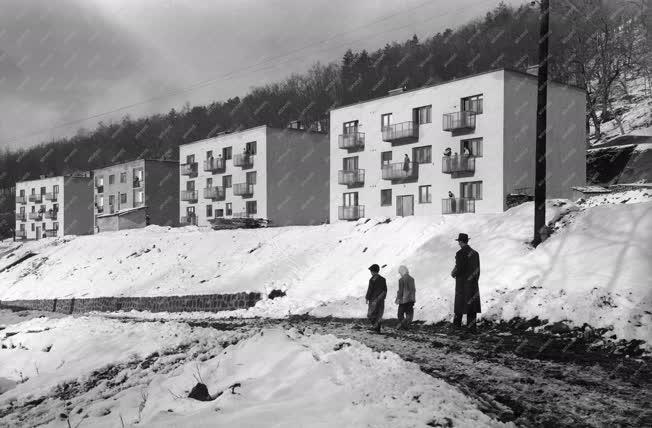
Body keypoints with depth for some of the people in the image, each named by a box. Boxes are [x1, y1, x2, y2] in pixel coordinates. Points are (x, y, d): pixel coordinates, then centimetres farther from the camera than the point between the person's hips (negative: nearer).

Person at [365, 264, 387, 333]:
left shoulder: (372, 279, -12)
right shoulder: (383, 279, 8)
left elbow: (370, 290, -13)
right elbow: (385, 290, 11)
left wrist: (367, 298, -4)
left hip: (373, 299, -6)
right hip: (381, 300, 6)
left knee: (371, 314, 6)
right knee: (378, 315, 11)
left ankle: (375, 325, -10)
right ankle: (378, 329, 9)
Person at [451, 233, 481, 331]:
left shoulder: (460, 253, -13)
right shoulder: (475, 253, 9)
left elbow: (458, 269, -19)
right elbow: (477, 269, 11)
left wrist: (453, 274, 3)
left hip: (462, 283, -5)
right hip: (473, 283, 5)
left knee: (460, 303, 5)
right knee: (472, 304, 4)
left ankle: (457, 323, 11)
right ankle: (471, 326, 0)